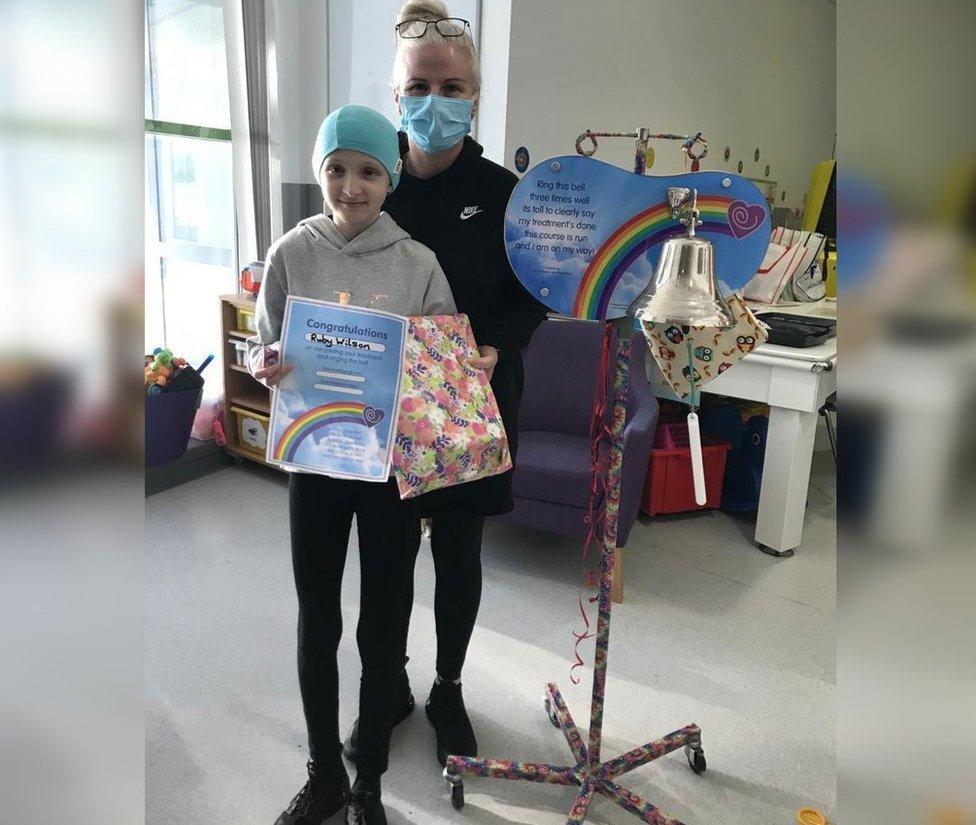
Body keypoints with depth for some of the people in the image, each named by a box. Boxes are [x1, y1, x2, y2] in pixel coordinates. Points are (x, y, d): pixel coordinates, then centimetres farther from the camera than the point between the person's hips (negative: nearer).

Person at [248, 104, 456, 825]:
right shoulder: (293, 254, -2)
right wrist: (268, 363, -18)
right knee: (317, 622, 13)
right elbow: (263, 349, 4)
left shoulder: (418, 263, -4)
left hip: (393, 460, -1)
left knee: (382, 625, 10)